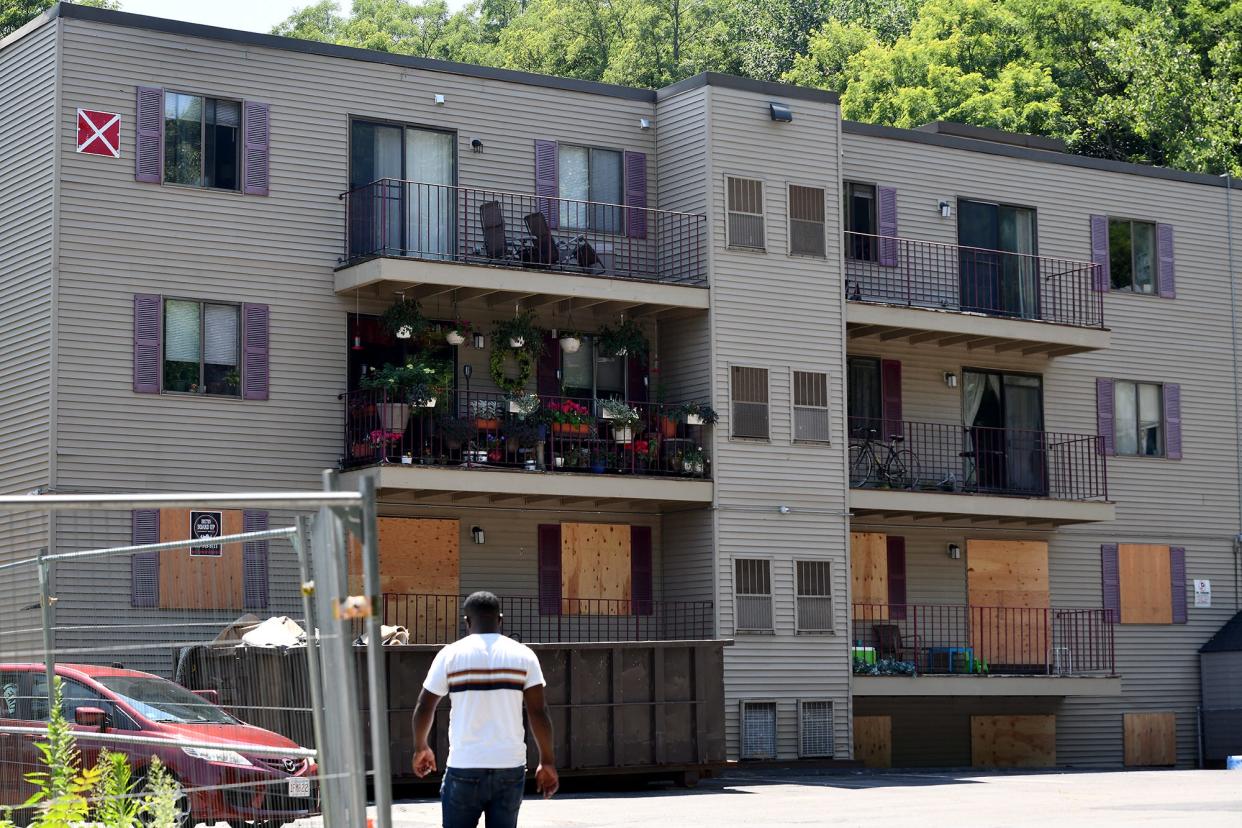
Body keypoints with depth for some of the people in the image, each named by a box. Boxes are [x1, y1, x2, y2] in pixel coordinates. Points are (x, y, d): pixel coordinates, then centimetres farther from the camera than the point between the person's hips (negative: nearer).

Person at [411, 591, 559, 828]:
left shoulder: (450, 655, -1)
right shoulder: (523, 655, 1)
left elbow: (424, 708, 5)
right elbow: (539, 713, -2)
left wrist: (421, 748, 21)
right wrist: (548, 762, 6)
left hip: (464, 767, -1)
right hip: (510, 767, 1)